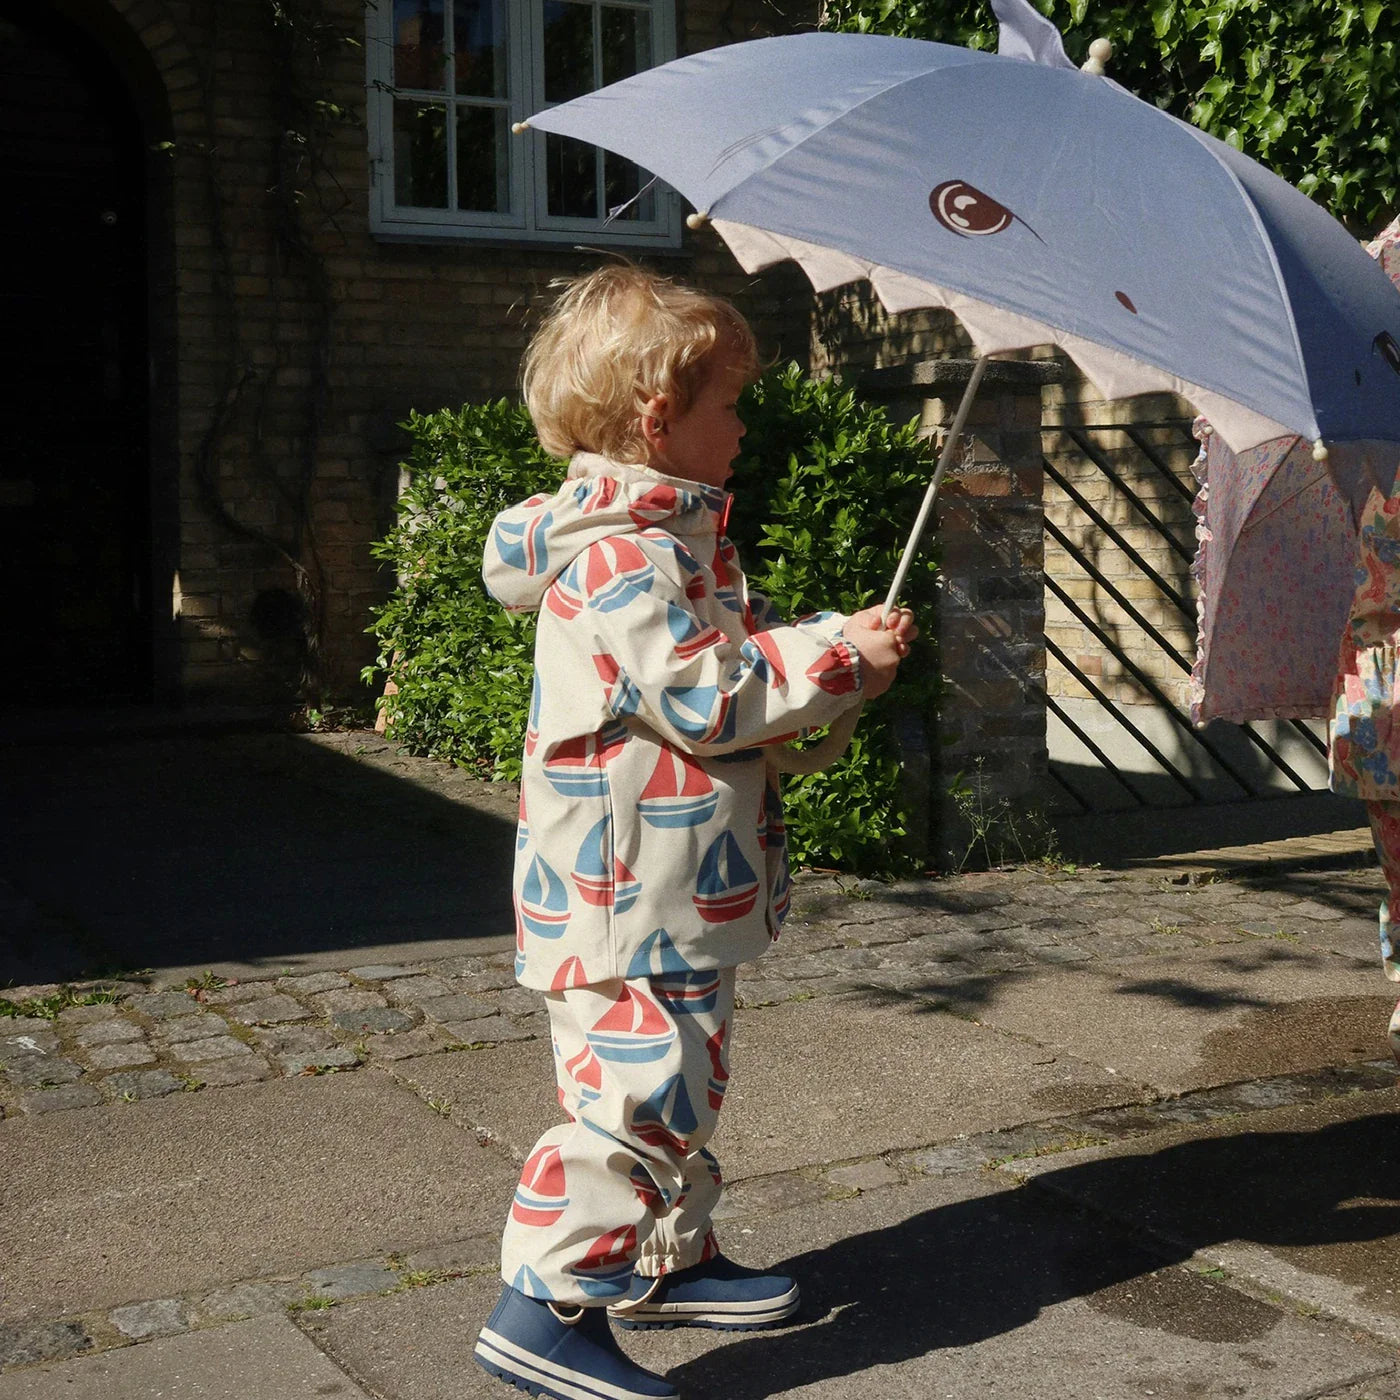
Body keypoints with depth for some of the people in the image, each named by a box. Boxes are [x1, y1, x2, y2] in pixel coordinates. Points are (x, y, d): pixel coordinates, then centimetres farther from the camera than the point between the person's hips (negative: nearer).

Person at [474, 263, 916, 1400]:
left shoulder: (679, 532, 15)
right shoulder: (617, 551, -19)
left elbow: (739, 642, 25)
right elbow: (704, 698, -25)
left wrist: (840, 637, 9)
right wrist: (841, 665, -16)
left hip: (683, 899, 11)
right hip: (627, 896, -11)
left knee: (685, 1092, 21)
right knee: (639, 1094, -9)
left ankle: (671, 1261, 35)